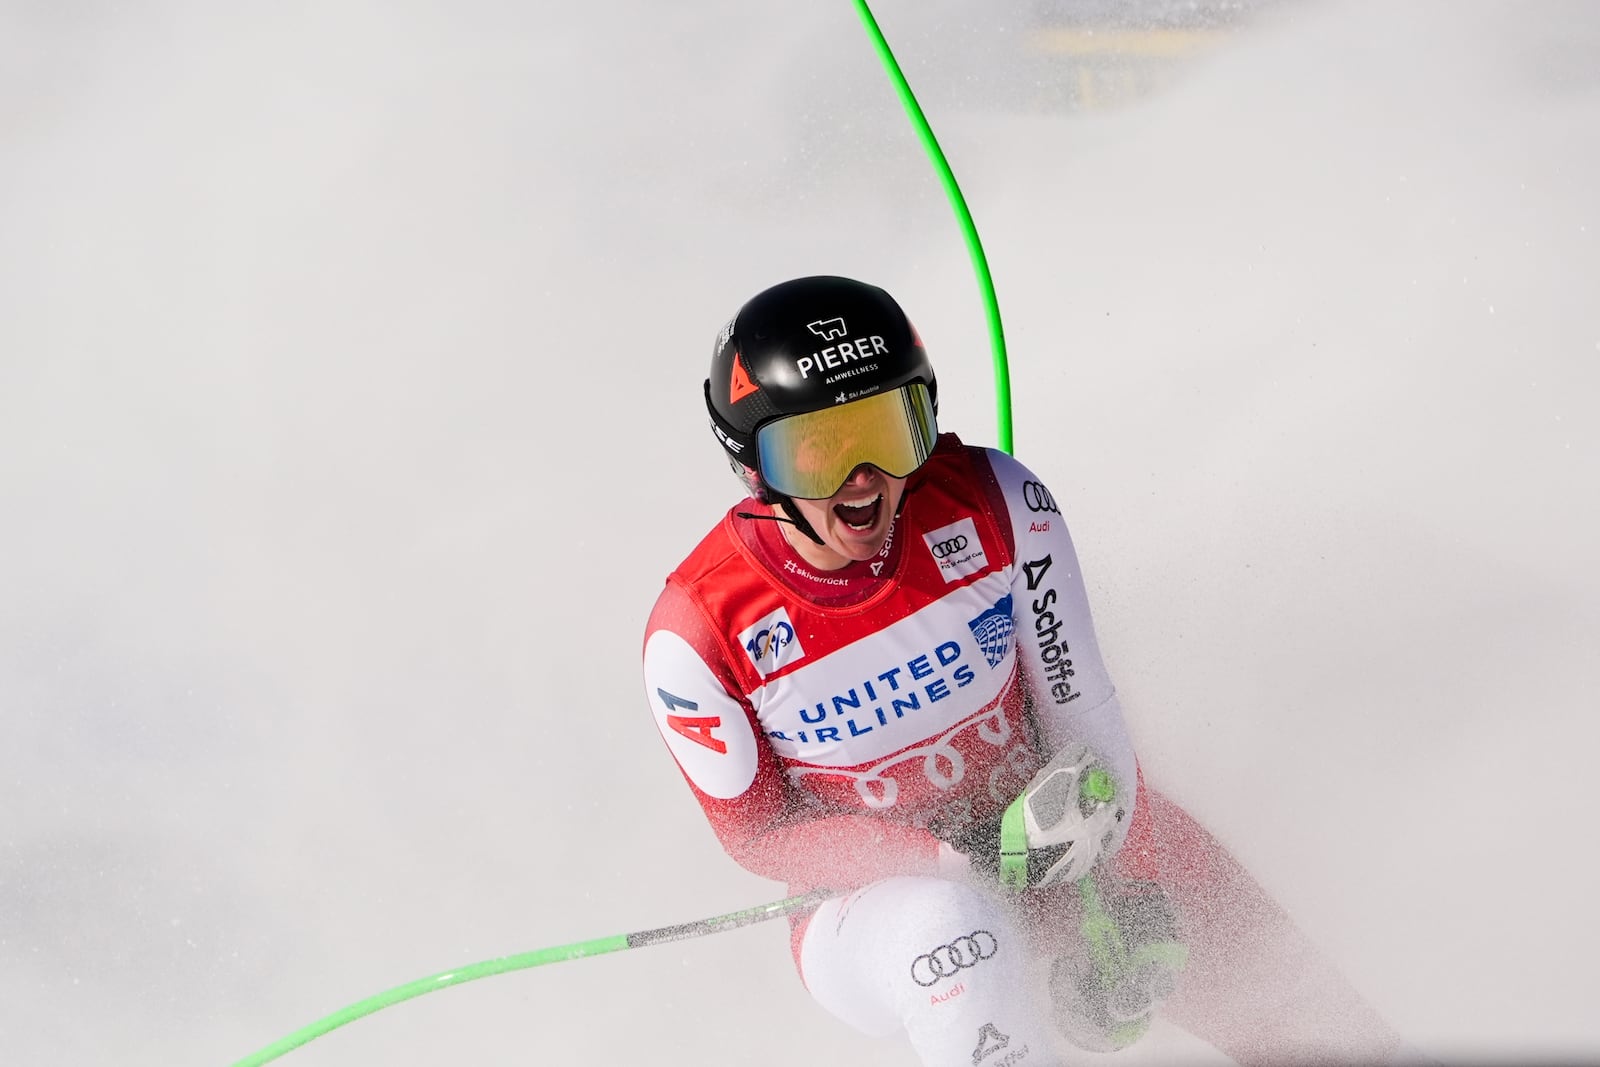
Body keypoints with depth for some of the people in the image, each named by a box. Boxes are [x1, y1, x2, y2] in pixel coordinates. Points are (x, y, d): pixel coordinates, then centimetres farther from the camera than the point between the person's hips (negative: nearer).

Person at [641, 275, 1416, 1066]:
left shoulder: (992, 500, -18)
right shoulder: (699, 637, -21)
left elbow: (1086, 720, -9)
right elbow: (762, 838, -11)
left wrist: (1131, 909, -14)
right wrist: (962, 864, -25)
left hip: (1040, 839, 3)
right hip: (870, 904, -3)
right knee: (950, 924, -39)